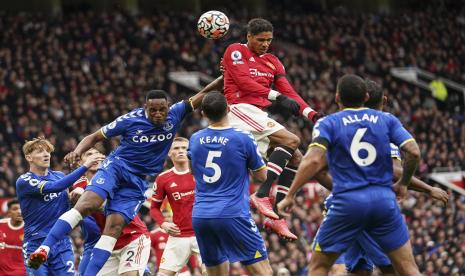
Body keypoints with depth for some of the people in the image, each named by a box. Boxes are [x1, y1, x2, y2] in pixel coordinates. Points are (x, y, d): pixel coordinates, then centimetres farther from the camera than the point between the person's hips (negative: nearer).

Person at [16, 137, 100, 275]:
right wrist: (84, 166, -25)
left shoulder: (59, 175, 9)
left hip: (62, 243, 4)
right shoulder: (24, 181, -9)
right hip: (36, 245, -4)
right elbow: (53, 187, -24)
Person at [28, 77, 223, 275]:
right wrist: (77, 152, -21)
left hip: (137, 182, 3)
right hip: (116, 166, -3)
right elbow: (95, 137, -4)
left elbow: (202, 94, 3)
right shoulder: (130, 119, -11)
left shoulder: (175, 114, -2)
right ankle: (45, 248, -34)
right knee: (86, 205, -27)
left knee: (115, 226, -12)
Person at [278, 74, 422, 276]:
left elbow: (313, 160, -13)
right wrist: (403, 183, 14)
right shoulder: (387, 119, 9)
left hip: (347, 201, -2)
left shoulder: (327, 123, 2)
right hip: (384, 199, 2)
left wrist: (290, 196, -8)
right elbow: (413, 152, -2)